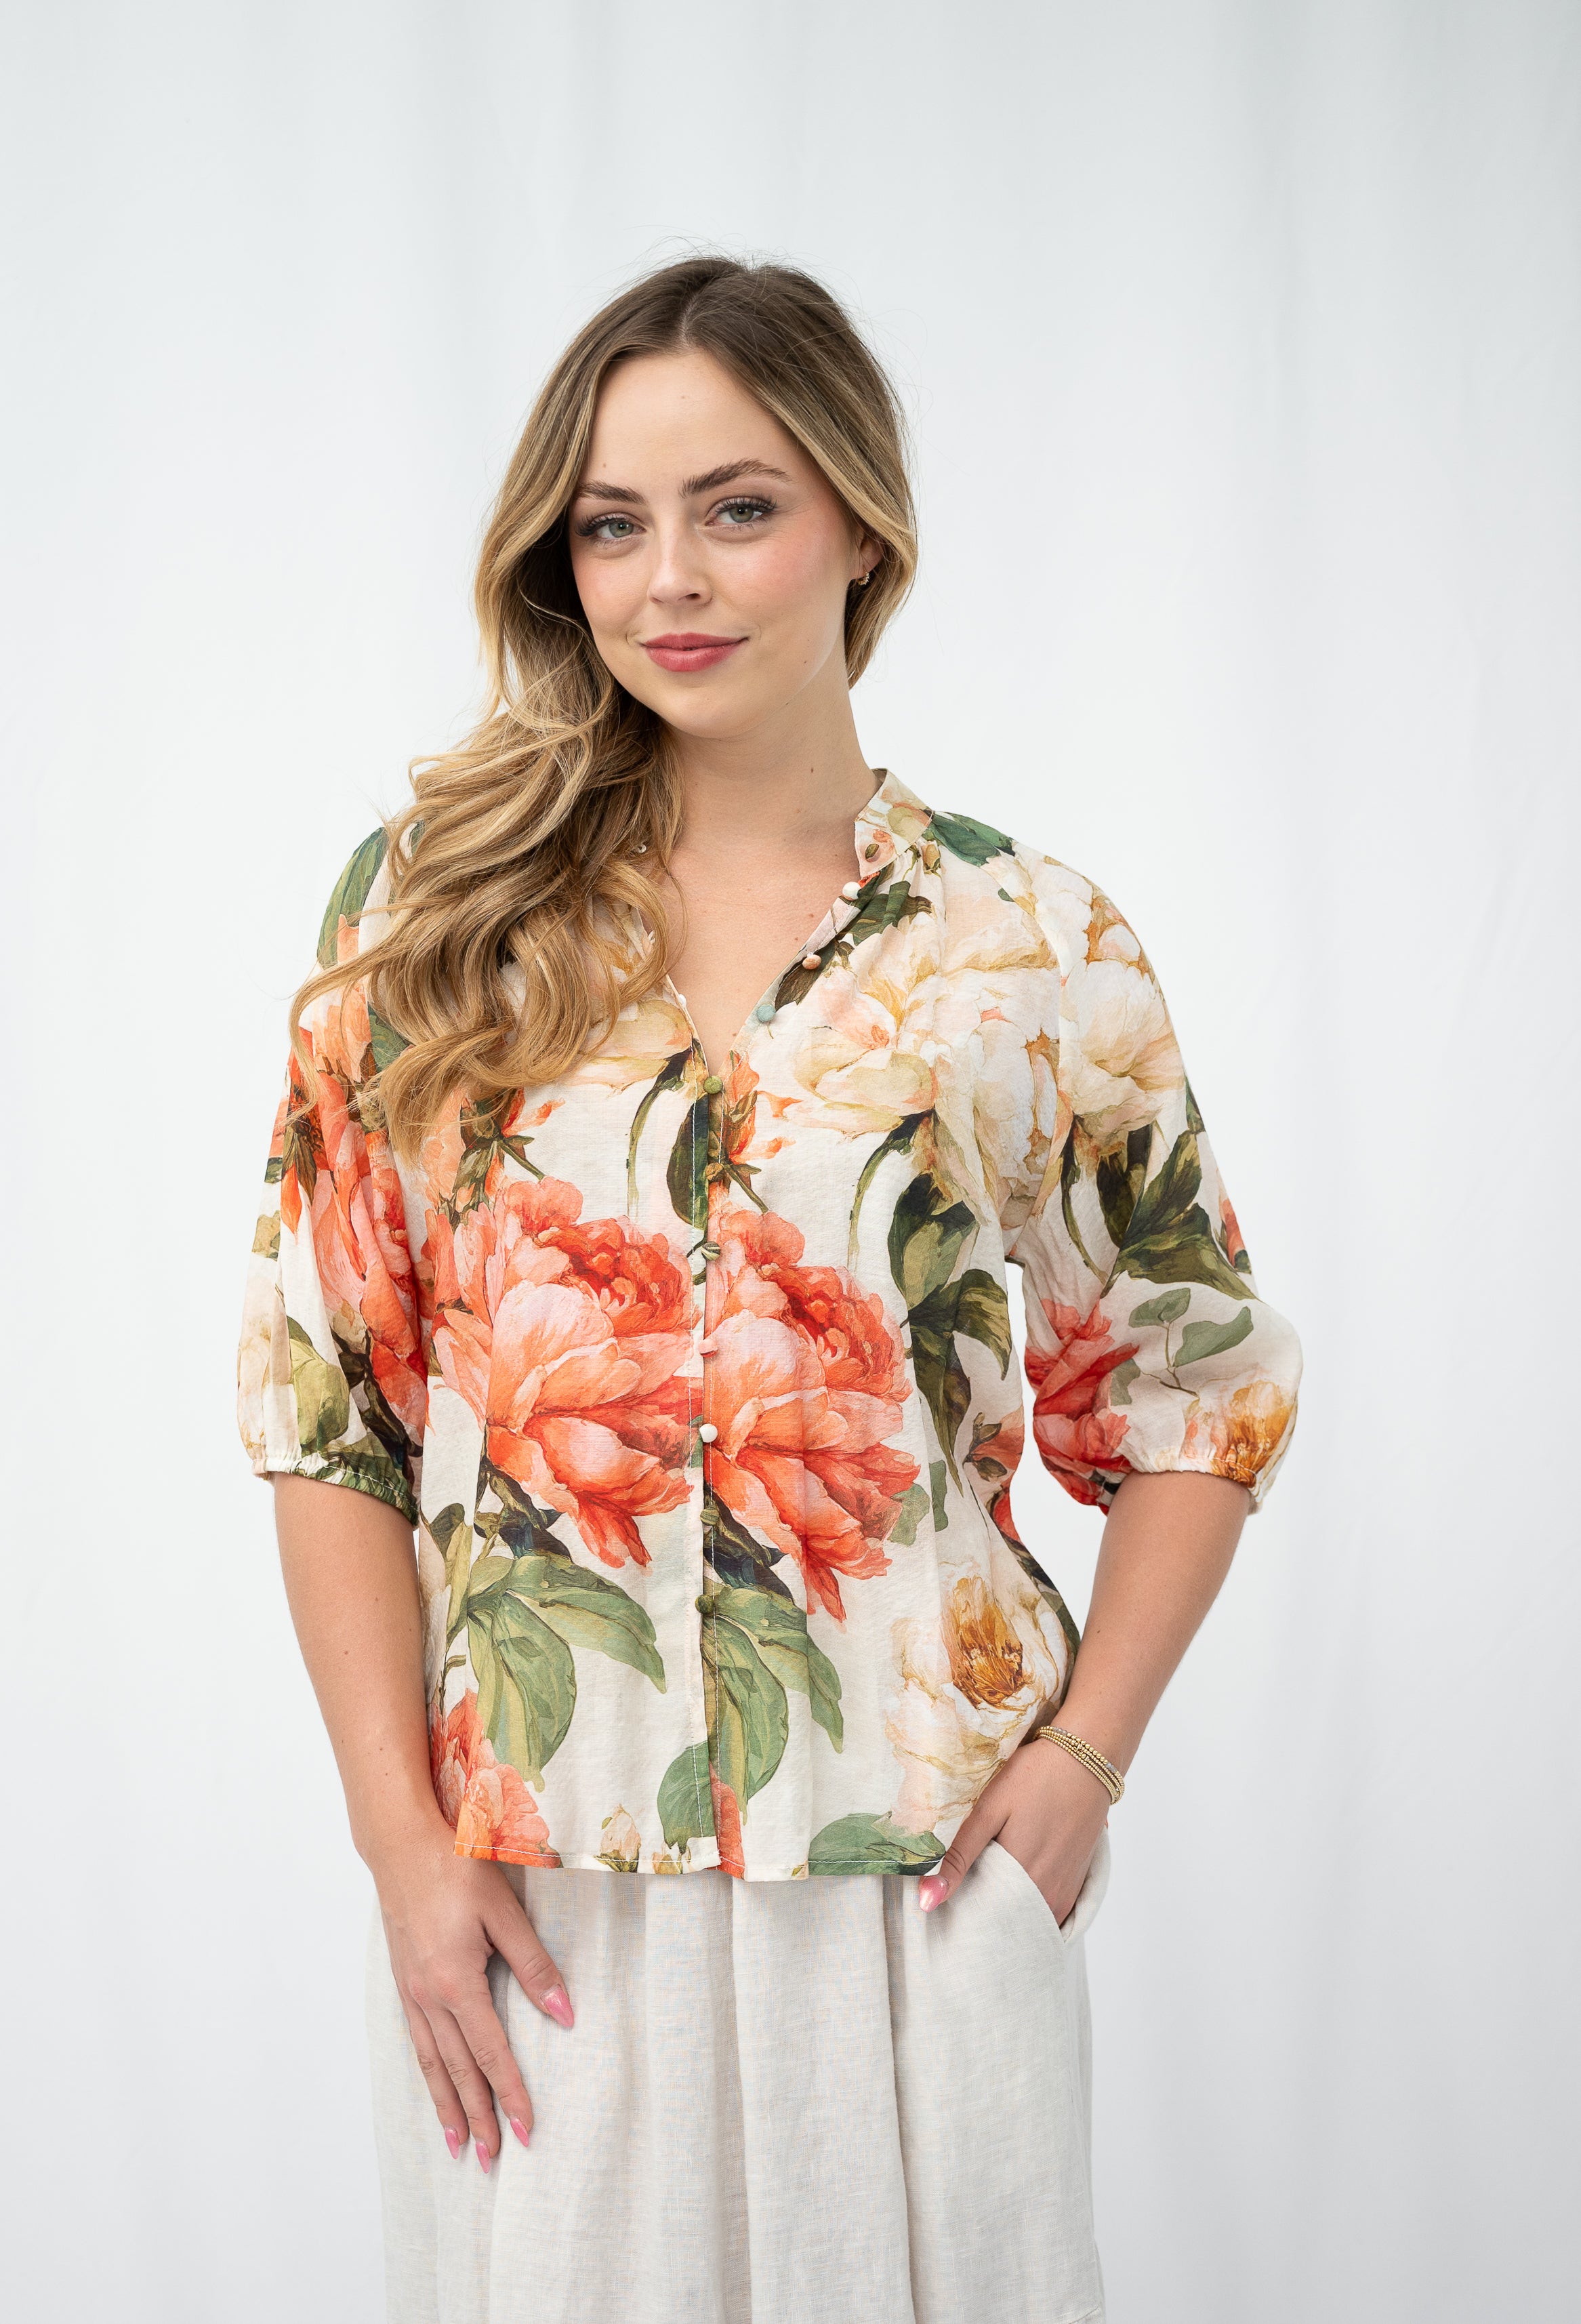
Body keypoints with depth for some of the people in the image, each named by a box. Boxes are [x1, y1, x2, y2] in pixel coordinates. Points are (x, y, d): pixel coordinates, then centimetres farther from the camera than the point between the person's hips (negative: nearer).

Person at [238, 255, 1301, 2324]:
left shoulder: (1034, 950, 0)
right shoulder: (435, 913, 0)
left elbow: (1197, 1381, 9)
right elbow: (322, 1393, 0)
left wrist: (1086, 1750, -2)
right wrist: (405, 1841, -5)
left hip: (924, 1874, 0)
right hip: (530, 1901, 0)